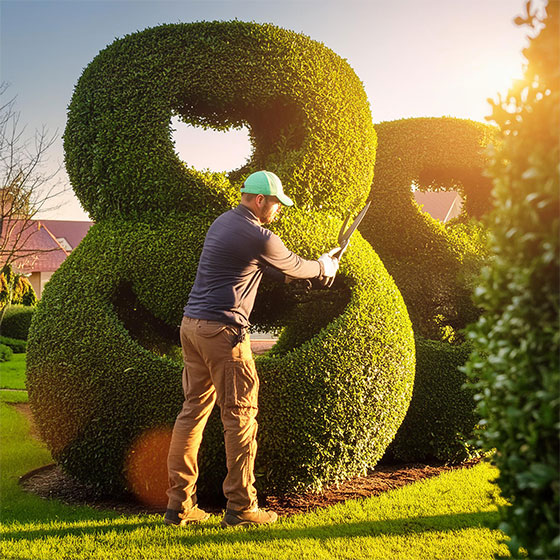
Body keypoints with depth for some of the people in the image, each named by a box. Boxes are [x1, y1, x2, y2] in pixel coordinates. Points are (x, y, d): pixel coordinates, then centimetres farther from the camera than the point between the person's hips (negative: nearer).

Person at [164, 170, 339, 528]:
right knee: (240, 415, -1)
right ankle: (240, 506, 4)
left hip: (191, 325, 9)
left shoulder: (222, 223, 18)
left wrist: (311, 269, 32)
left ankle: (180, 505, 12)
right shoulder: (260, 237, -11)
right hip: (223, 329, -9)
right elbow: (292, 267, 6)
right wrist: (324, 267, 27)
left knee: (194, 409, 10)